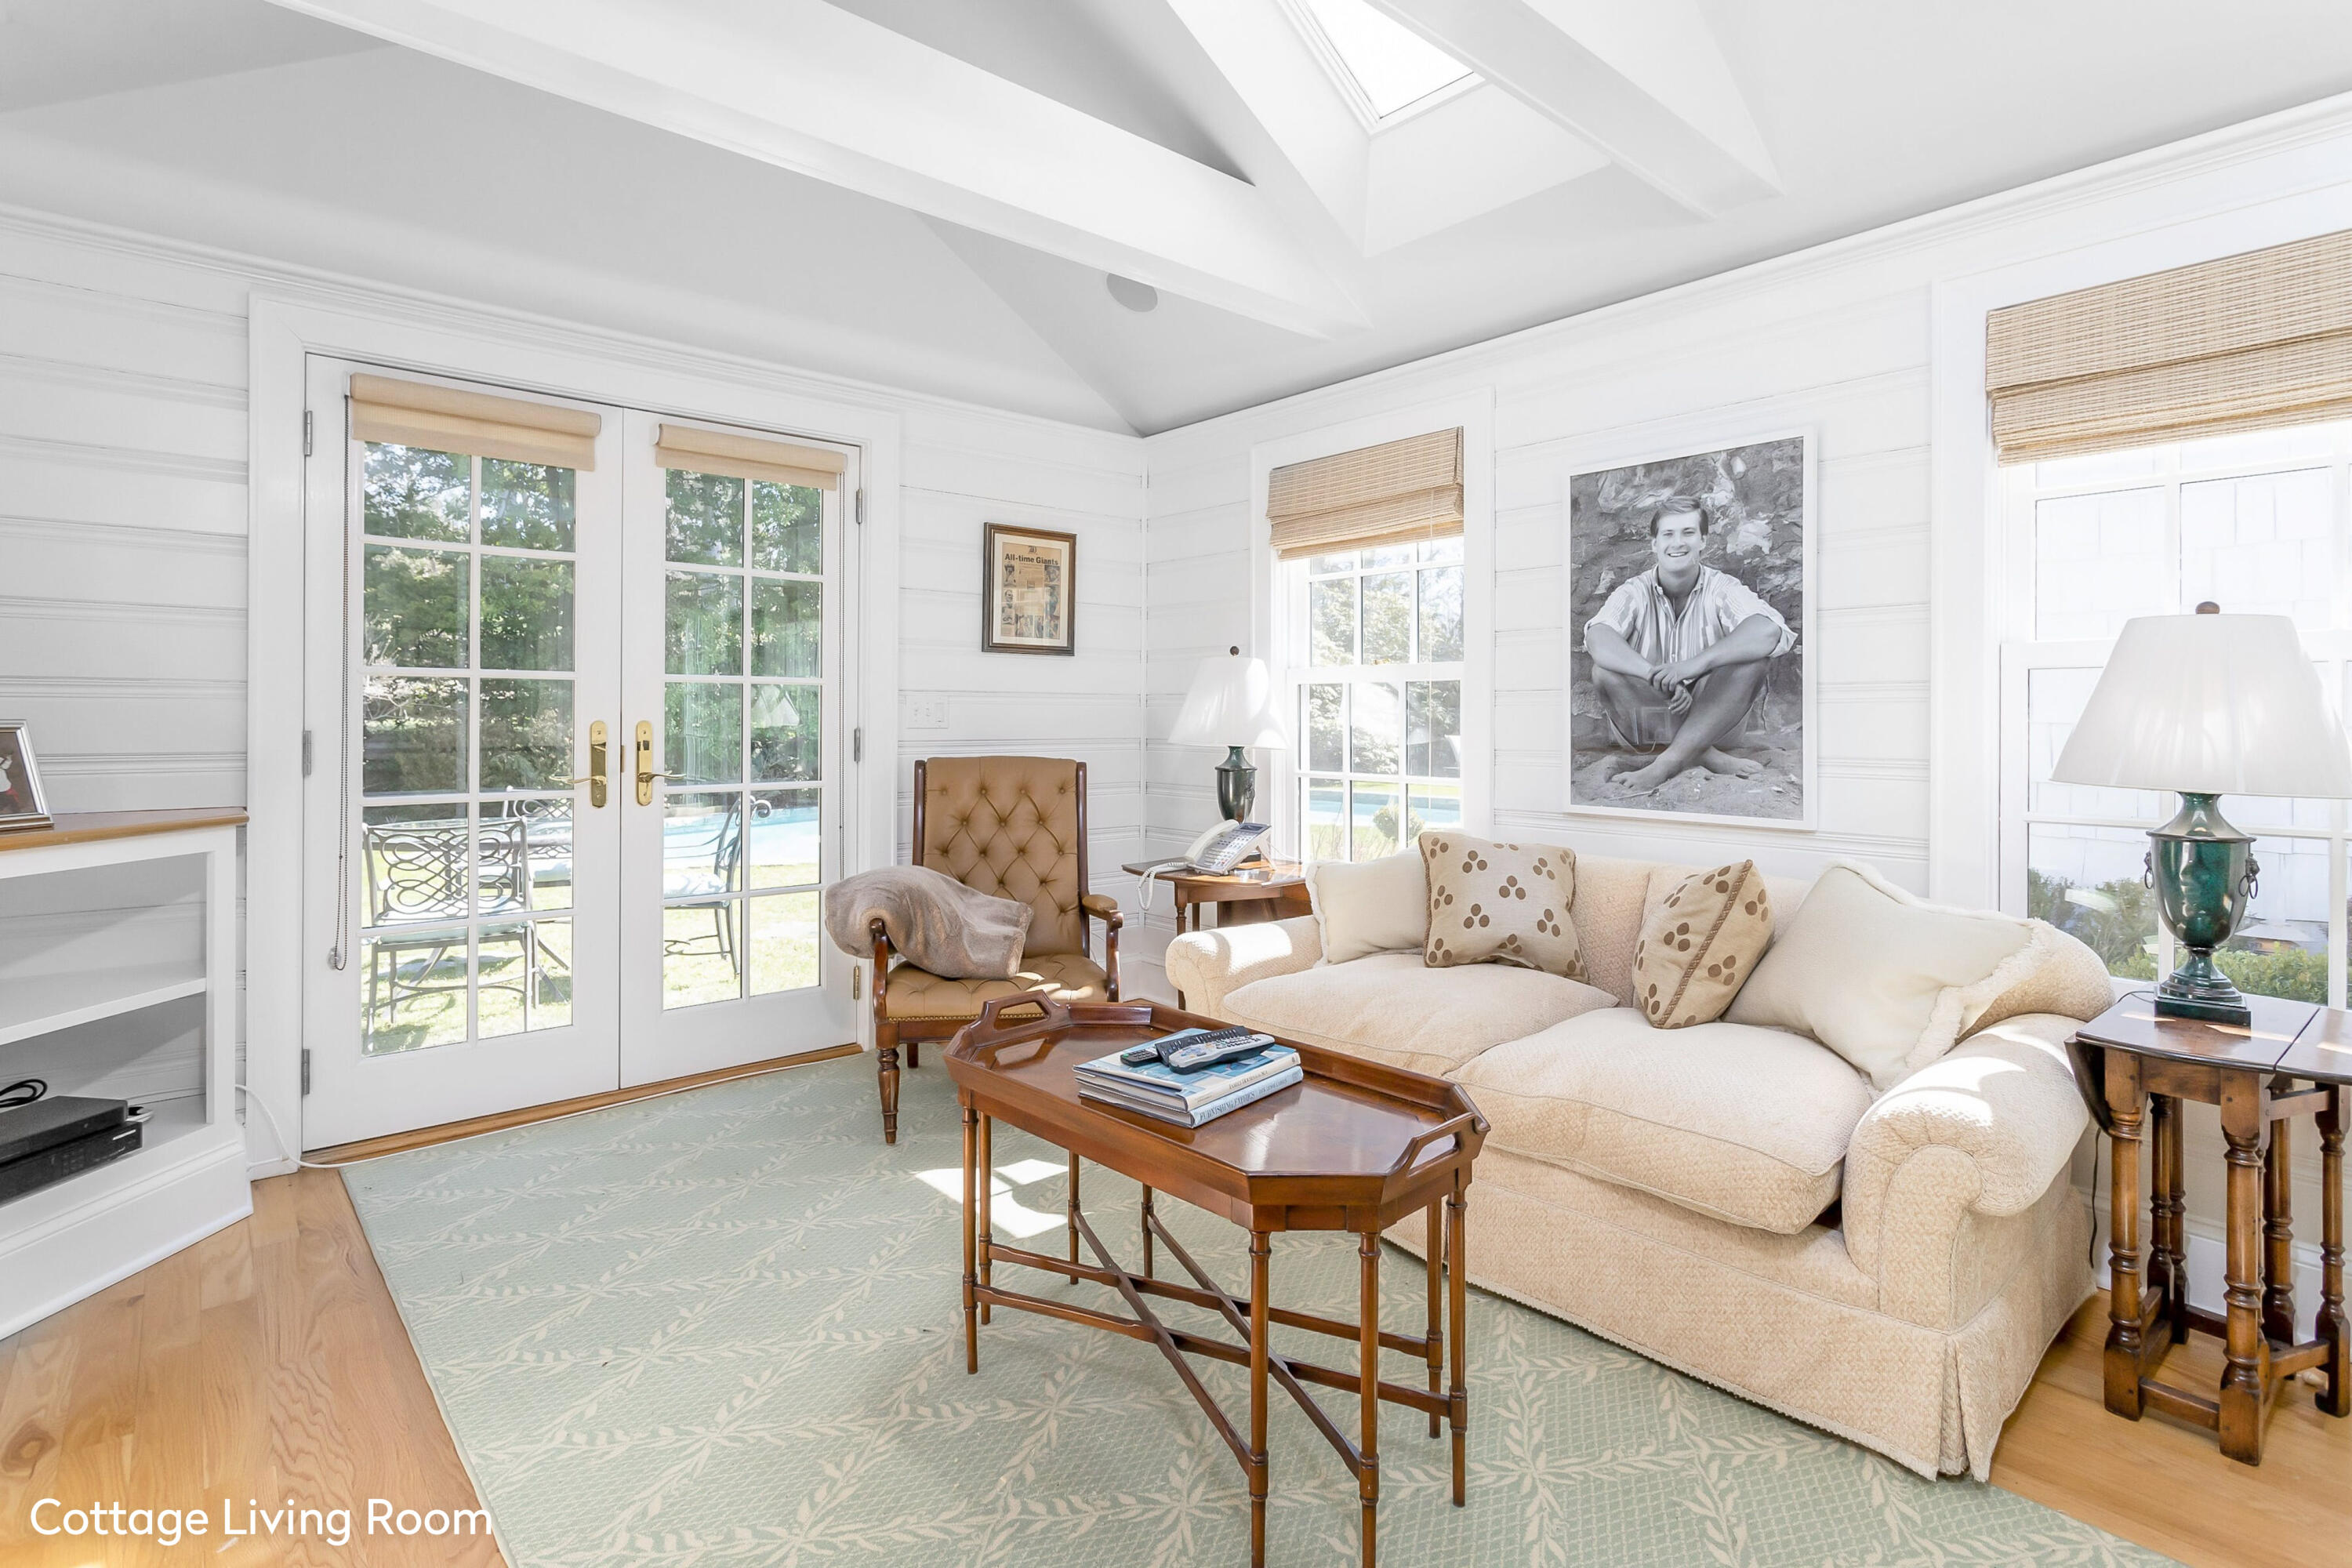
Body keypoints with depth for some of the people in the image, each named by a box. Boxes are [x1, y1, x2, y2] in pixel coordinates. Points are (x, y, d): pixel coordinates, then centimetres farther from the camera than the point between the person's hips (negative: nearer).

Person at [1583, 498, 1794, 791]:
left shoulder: (1722, 588, -4)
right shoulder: (1635, 591, -3)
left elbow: (1769, 630, -25)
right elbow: (1598, 639, -26)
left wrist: (1696, 664, -39)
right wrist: (1657, 675, -41)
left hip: (1711, 716, 0)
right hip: (1647, 721, 0)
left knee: (1755, 657, -23)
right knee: (1605, 671, -26)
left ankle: (1669, 762, -29)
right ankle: (1709, 757, -25)